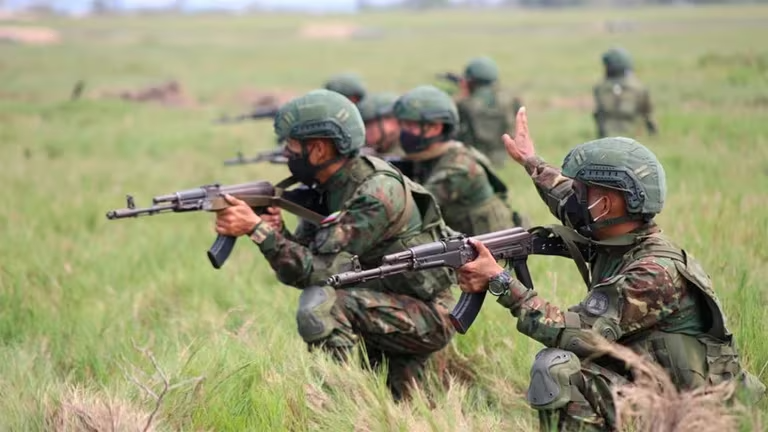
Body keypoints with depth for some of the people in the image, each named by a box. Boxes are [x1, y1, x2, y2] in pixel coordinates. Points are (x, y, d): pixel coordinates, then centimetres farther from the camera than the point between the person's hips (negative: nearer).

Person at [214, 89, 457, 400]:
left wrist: (255, 228, -31)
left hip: (427, 315, -9)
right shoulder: (326, 188, 2)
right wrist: (275, 230, -18)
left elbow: (320, 270, -29)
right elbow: (303, 261, 2)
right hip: (390, 313, 9)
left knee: (320, 306, -26)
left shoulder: (377, 192, -25)